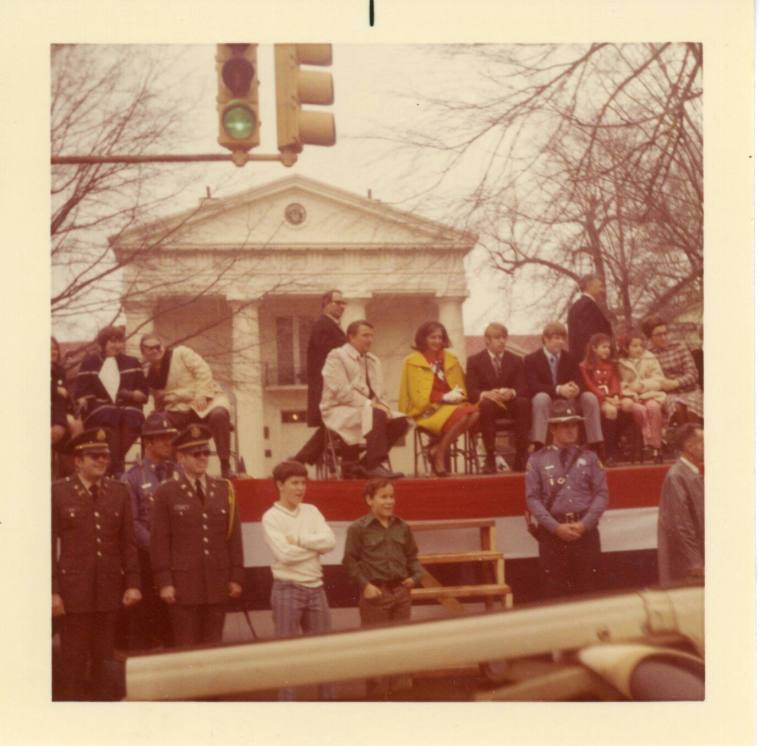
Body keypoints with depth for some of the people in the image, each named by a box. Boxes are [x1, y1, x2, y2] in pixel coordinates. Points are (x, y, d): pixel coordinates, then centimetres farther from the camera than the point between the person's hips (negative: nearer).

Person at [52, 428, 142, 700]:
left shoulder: (119, 491, 8)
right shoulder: (58, 492, -2)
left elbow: (128, 542, 7)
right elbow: (50, 544, -4)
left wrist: (132, 583, 0)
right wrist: (53, 591, -9)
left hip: (110, 589, 3)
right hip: (74, 588, -3)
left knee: (104, 658, 9)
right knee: (74, 659, 1)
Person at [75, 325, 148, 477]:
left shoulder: (132, 363, 20)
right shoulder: (89, 363, 16)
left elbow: (144, 394, 16)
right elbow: (82, 392, 10)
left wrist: (131, 394, -5)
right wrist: (83, 403, -12)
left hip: (128, 408, 1)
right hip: (99, 409, -1)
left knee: (132, 417, -34)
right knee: (109, 416, -36)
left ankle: (113, 462, -31)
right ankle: (116, 466, -41)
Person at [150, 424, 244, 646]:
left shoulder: (225, 490, 10)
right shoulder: (166, 493, 1)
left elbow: (234, 536, 10)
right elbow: (159, 541, -3)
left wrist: (236, 576, 5)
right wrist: (164, 582, -9)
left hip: (218, 584, 3)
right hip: (183, 584, -3)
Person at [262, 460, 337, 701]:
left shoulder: (311, 511, 9)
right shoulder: (271, 517, -6)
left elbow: (330, 541, -5)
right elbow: (284, 554, -18)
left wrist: (299, 539, -13)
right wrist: (316, 546, -7)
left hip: (315, 588, 5)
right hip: (287, 590, -5)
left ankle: (328, 696, 21)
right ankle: (286, 699, 9)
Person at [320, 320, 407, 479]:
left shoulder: (373, 361, 18)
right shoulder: (336, 357, -7)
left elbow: (380, 392, 17)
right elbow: (341, 392, -18)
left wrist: (381, 405, -8)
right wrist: (370, 404, -23)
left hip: (369, 410, 8)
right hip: (339, 411, -8)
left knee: (400, 421, -14)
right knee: (377, 415, -34)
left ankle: (367, 463, -6)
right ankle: (374, 466, -29)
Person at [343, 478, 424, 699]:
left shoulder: (402, 527, 8)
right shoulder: (358, 528, -5)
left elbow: (412, 556, 16)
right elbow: (350, 561, -6)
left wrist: (415, 576, 0)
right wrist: (365, 585, -13)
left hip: (401, 592, 5)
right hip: (375, 593, -5)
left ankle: (397, 691, 23)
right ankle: (378, 696, 8)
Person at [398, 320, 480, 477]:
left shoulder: (450, 359, 18)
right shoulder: (413, 361, 3)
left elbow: (461, 388, 20)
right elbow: (417, 397, -3)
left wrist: (456, 395, -5)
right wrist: (444, 398, -13)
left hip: (450, 405, 6)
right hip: (427, 410, -5)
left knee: (475, 412, -29)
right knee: (461, 415, -35)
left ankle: (438, 450, -21)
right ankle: (439, 455, -19)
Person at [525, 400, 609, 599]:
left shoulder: (589, 457, 9)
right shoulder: (537, 460, 4)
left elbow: (602, 493, 3)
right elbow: (532, 498, -2)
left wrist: (584, 524, -10)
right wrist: (556, 527, -12)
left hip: (586, 530, 1)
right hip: (552, 531, -1)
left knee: (588, 590, 3)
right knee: (555, 591, 1)